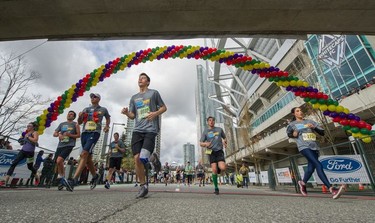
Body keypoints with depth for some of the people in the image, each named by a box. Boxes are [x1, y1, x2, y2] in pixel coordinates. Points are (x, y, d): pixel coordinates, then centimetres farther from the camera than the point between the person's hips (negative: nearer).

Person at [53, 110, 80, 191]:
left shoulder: (75, 124, 7)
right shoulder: (62, 124, 19)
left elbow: (78, 135, 3)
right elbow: (54, 134, 17)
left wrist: (70, 135, -13)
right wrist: (59, 134, -5)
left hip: (69, 145, -5)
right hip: (60, 145, 6)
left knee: (59, 160, -21)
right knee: (60, 163, 9)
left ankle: (61, 178, -1)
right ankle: (63, 180, 25)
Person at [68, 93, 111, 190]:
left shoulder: (103, 109, 11)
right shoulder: (86, 109, 20)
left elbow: (108, 118, 28)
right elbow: (79, 122, 20)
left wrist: (107, 126, 11)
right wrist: (80, 116, -2)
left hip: (94, 133, -5)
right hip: (84, 132, 5)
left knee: (84, 154, -20)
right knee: (88, 157, 8)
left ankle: (74, 180, -22)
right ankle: (95, 176, 25)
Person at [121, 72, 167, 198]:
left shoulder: (154, 93, 9)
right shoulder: (134, 97, 21)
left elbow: (164, 107, 11)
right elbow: (133, 116, 20)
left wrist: (155, 113, -10)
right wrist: (126, 113, -3)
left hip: (150, 129, -4)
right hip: (137, 130, 5)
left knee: (143, 158, -18)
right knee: (137, 159, -4)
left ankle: (154, 158, 18)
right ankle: (143, 186, 13)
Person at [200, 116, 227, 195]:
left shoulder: (219, 129, 9)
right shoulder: (205, 131, 5)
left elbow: (224, 138, 23)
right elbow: (201, 143, 3)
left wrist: (225, 142, -1)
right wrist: (205, 144, -20)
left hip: (219, 151, 1)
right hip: (211, 152, -1)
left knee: (222, 168, -17)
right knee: (214, 170, -11)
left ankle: (218, 169, 22)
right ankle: (216, 188, 8)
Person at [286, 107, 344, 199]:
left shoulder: (310, 121, 15)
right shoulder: (292, 124, 7)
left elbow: (322, 132, 13)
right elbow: (289, 134, 22)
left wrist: (314, 127, -5)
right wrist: (293, 134, 0)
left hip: (314, 147, 4)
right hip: (304, 147, -4)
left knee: (311, 168, 5)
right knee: (318, 165, -22)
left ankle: (302, 183, 31)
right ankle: (332, 190, -26)